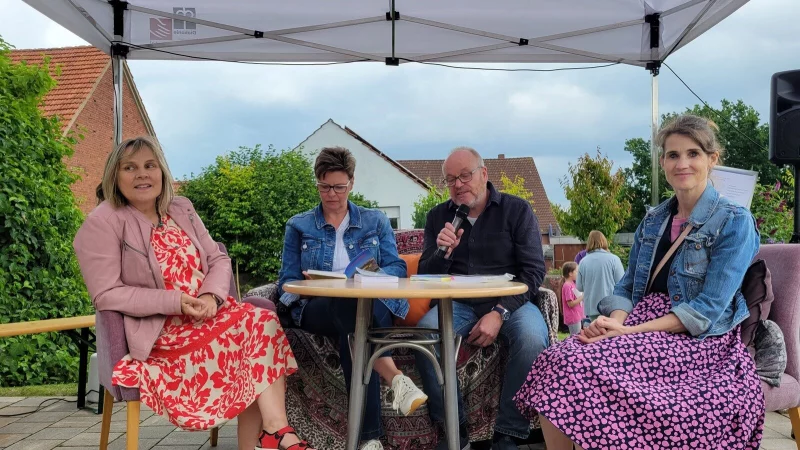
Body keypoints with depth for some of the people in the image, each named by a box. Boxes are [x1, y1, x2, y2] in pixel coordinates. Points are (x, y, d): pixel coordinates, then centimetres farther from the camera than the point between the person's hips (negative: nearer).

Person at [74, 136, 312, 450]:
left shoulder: (181, 209, 11)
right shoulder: (103, 223, -7)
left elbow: (219, 259, 10)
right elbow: (106, 295, -15)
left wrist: (212, 296, -12)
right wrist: (175, 302, -22)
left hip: (208, 313, 6)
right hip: (159, 329, -6)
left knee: (261, 323, -21)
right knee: (256, 329, -23)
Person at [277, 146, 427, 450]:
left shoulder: (376, 221, 16)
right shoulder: (298, 226, 15)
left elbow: (397, 269, 6)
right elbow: (286, 284, 9)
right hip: (316, 310, 0)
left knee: (353, 331, -39)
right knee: (349, 303, -40)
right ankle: (396, 378, -43)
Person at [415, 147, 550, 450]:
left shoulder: (516, 210, -1)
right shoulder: (438, 217, 7)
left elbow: (534, 270, -7)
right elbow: (426, 277, 7)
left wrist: (500, 312, -20)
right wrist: (442, 253, -16)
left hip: (510, 301, -2)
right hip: (459, 303, 2)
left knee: (532, 338, -34)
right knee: (424, 331, -29)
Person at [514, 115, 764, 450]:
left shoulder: (735, 222, -4)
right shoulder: (652, 221, 16)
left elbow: (707, 311, -12)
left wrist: (631, 332, -20)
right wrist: (615, 322, -11)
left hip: (698, 341, -5)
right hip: (640, 327, 5)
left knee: (588, 369, -32)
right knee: (556, 361, -25)